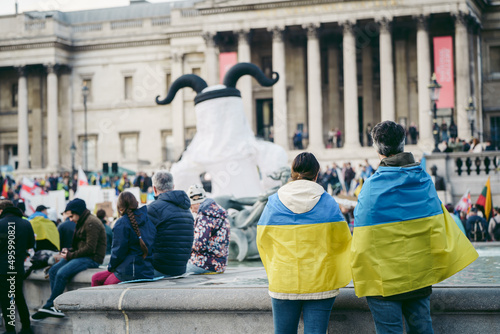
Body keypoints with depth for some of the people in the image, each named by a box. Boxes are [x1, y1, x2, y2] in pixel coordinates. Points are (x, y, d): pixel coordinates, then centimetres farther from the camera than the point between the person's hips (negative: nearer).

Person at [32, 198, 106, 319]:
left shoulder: (91, 223, -15)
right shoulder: (81, 222, 18)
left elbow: (90, 248, -21)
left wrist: (71, 255, -14)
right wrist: (69, 251, 5)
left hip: (92, 258, -10)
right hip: (83, 256, 11)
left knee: (62, 273, -24)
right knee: (53, 270, -4)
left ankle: (49, 306, -13)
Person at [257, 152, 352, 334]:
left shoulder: (273, 203, -2)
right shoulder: (328, 203, -4)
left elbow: (263, 241, 6)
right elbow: (342, 240, 3)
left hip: (283, 284, 1)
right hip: (320, 283, -1)